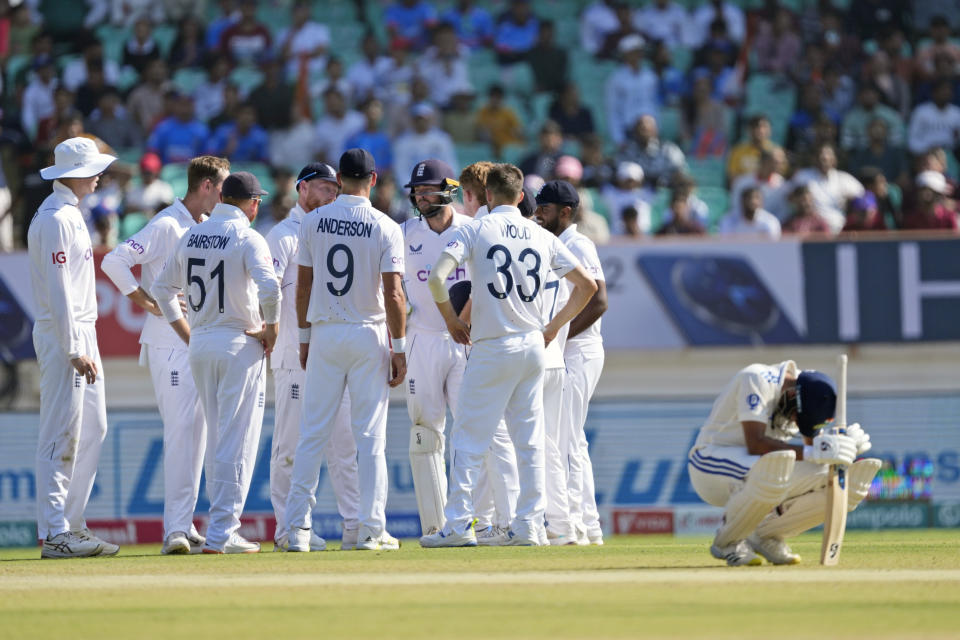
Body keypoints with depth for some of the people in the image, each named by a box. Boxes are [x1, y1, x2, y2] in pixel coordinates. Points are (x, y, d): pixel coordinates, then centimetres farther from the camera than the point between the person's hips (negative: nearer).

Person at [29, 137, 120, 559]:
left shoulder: (70, 215, 17)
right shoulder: (55, 219, -15)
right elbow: (58, 289, -20)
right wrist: (75, 350, -23)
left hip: (82, 334, 10)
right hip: (62, 336, -10)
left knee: (92, 429, 13)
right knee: (62, 435, -10)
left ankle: (71, 523, 17)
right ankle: (56, 535, -10)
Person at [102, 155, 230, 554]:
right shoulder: (166, 226, -12)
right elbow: (114, 262, -20)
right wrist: (146, 303, -17)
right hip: (170, 344, -9)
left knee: (196, 430, 9)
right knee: (180, 428, -12)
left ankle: (184, 525, 14)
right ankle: (176, 529, -13)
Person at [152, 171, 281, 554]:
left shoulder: (191, 236, 9)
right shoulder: (247, 238, -11)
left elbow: (162, 289, 17)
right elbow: (269, 287, -26)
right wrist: (271, 330, -11)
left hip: (200, 346, 6)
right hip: (240, 346, -6)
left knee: (217, 439, 15)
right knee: (237, 441, -4)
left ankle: (221, 527, 17)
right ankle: (222, 533, -8)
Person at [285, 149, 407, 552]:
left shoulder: (313, 221, 1)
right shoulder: (386, 228, -6)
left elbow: (303, 285, 4)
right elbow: (393, 294, -10)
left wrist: (305, 337, 13)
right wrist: (399, 348, -4)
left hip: (324, 336, 2)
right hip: (369, 336, -2)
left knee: (313, 432, 5)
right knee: (370, 435, 2)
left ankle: (298, 527, 3)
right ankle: (371, 529, -1)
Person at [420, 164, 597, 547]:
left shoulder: (476, 230, -3)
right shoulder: (542, 237, 9)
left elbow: (436, 278, -15)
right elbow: (587, 285, 12)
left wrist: (450, 319, 0)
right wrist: (554, 327, 17)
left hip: (492, 348, -4)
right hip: (534, 345, 4)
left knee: (468, 438, 0)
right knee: (530, 441, 9)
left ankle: (459, 525, -5)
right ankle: (530, 526, 6)